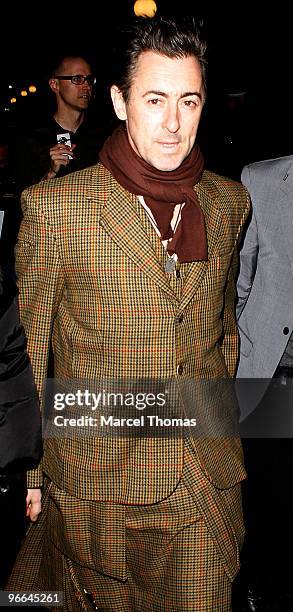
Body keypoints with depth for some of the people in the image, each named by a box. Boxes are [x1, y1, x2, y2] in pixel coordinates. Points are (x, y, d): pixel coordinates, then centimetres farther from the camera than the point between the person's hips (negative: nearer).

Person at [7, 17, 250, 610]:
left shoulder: (230, 202, 0)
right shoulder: (54, 206, -12)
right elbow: (26, 347, -3)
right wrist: (25, 469, 1)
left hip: (208, 486, 3)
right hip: (93, 484, -2)